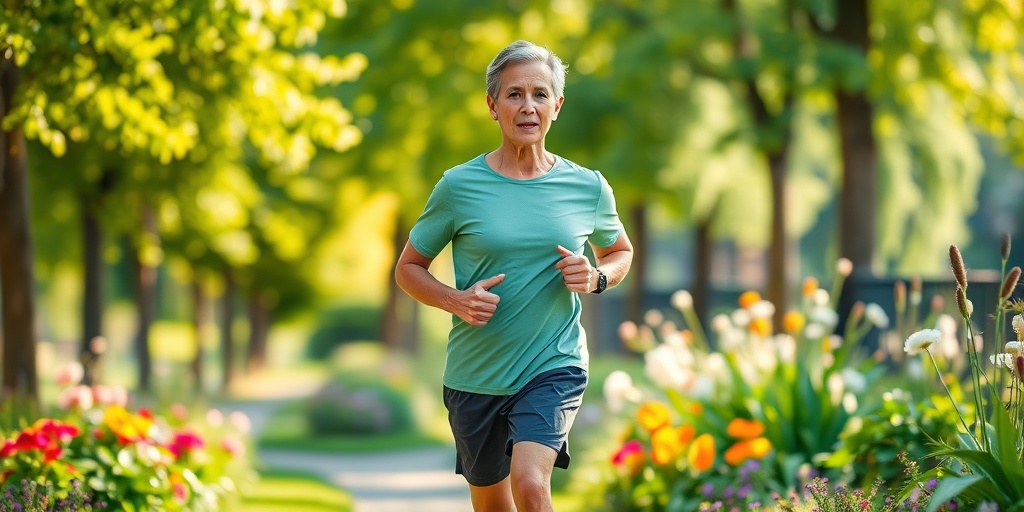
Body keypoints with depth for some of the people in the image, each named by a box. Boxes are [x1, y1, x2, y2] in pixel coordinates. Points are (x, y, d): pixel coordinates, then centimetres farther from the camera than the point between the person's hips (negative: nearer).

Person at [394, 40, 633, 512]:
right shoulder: (459, 185, -6)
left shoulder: (588, 188, -1)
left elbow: (621, 252, 19)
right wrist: (456, 300, -16)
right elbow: (408, 268, 4)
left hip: (555, 366, -1)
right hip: (475, 374, 1)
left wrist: (597, 277, -5)